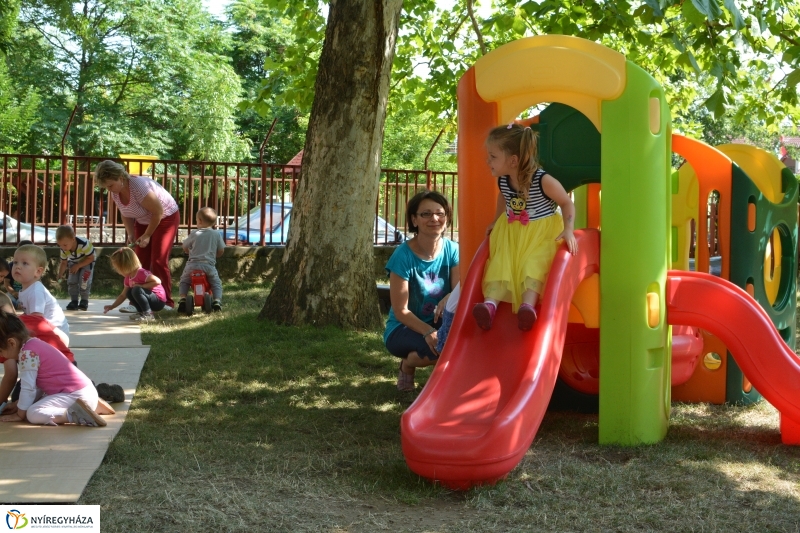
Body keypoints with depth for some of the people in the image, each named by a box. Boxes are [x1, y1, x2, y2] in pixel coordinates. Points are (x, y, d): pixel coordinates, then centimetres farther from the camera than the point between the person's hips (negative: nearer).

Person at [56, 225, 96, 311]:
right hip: (74, 262, 5)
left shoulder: (84, 244, -41)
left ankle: (84, 301, -3)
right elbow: (63, 262, -11)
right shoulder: (64, 249, -24)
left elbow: (91, 258, -29)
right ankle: (74, 301, 6)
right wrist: (60, 275, -24)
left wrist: (78, 266, -30)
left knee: (84, 280, -18)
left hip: (87, 262, -5)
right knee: (72, 281, -7)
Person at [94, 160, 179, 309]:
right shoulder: (115, 192, -11)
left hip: (165, 218, -7)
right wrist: (131, 234, -8)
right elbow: (125, 214, 5)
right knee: (141, 261, 1)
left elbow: (158, 212, -26)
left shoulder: (139, 187, -35)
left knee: (159, 261, -13)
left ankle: (166, 302, -8)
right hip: (143, 221, 7)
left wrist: (147, 235, -19)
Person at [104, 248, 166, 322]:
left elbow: (157, 281, -31)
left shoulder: (141, 273, -21)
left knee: (137, 290, -28)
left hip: (159, 301, -9)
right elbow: (123, 295, 18)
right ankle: (141, 312, 5)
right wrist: (112, 306, 13)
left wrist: (141, 286, -24)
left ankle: (148, 314, -19)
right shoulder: (128, 278, 8)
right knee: (129, 292, 5)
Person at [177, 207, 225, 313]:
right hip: (209, 265, 0)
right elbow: (221, 251, 9)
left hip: (193, 264, 0)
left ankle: (182, 298, 4)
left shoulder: (194, 234, 2)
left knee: (184, 281, 21)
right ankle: (217, 300, -6)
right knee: (216, 283, 16)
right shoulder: (216, 235, 4)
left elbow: (185, 247, 12)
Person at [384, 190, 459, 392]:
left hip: (439, 325, 4)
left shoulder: (452, 250, -5)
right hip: (403, 330, -3)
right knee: (439, 346, -33)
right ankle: (407, 364, 1)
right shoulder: (403, 256, -18)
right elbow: (401, 311, -18)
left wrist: (449, 299, -38)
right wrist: (428, 332, -32)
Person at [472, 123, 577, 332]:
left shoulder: (543, 181, -22)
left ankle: (528, 305, -40)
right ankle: (490, 302, -31)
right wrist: (495, 222, 20)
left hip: (542, 234, -5)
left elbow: (567, 203, -9)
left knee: (534, 265, -25)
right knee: (500, 264, -15)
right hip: (510, 234, 5)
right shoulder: (503, 181, -4)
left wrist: (568, 230, -21)